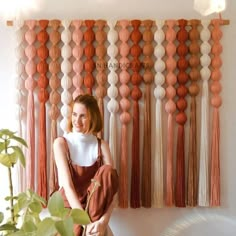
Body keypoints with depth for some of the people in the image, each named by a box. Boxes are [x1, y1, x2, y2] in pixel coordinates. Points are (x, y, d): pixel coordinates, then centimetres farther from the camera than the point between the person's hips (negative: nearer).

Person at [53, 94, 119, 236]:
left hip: (96, 203, 3)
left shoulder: (102, 145, -2)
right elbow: (67, 185, -19)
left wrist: (104, 221, -31)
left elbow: (111, 184, -13)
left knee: (107, 170, -27)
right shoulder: (61, 143, -8)